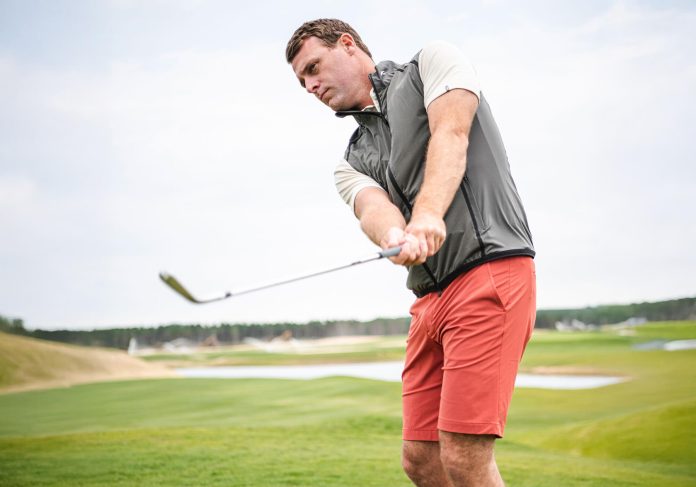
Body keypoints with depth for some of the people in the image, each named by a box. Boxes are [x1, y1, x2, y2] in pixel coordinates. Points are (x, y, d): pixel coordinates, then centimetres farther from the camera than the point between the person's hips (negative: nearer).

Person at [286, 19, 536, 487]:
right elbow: (373, 207, -2)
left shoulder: (433, 61, 9)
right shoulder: (352, 162, 21)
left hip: (491, 268, -7)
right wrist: (395, 237, -28)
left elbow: (450, 136, -11)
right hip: (430, 298, 7)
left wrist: (427, 215, -30)